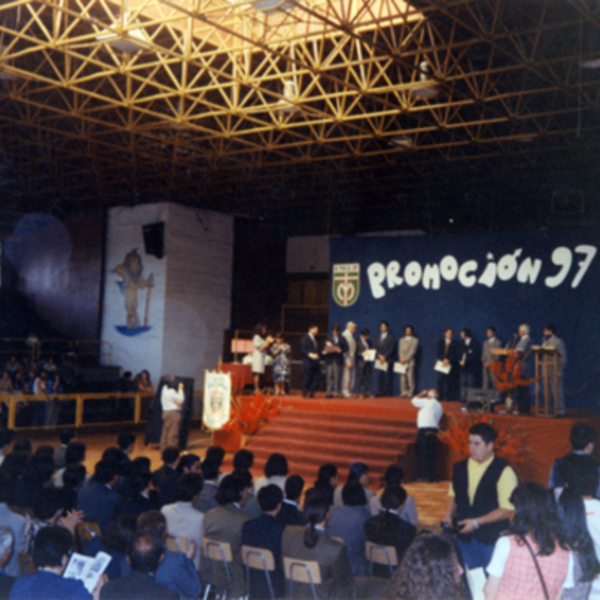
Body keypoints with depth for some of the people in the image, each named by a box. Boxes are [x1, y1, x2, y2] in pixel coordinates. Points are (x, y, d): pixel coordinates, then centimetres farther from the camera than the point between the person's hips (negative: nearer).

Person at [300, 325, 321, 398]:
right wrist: (310, 354, -23)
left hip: (315, 362, 7)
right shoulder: (305, 339, -3)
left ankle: (312, 394, 7)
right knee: (306, 378, -5)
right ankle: (304, 394, 1)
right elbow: (303, 350, -11)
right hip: (308, 362, -7)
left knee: (315, 379, 2)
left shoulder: (315, 339, 21)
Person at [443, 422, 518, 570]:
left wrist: (476, 522, -17)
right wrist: (448, 514, -1)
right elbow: (453, 495, 19)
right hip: (463, 538, 5)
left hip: (491, 540, -5)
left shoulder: (504, 472, -10)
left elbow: (506, 509, -12)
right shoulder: (459, 468, 7)